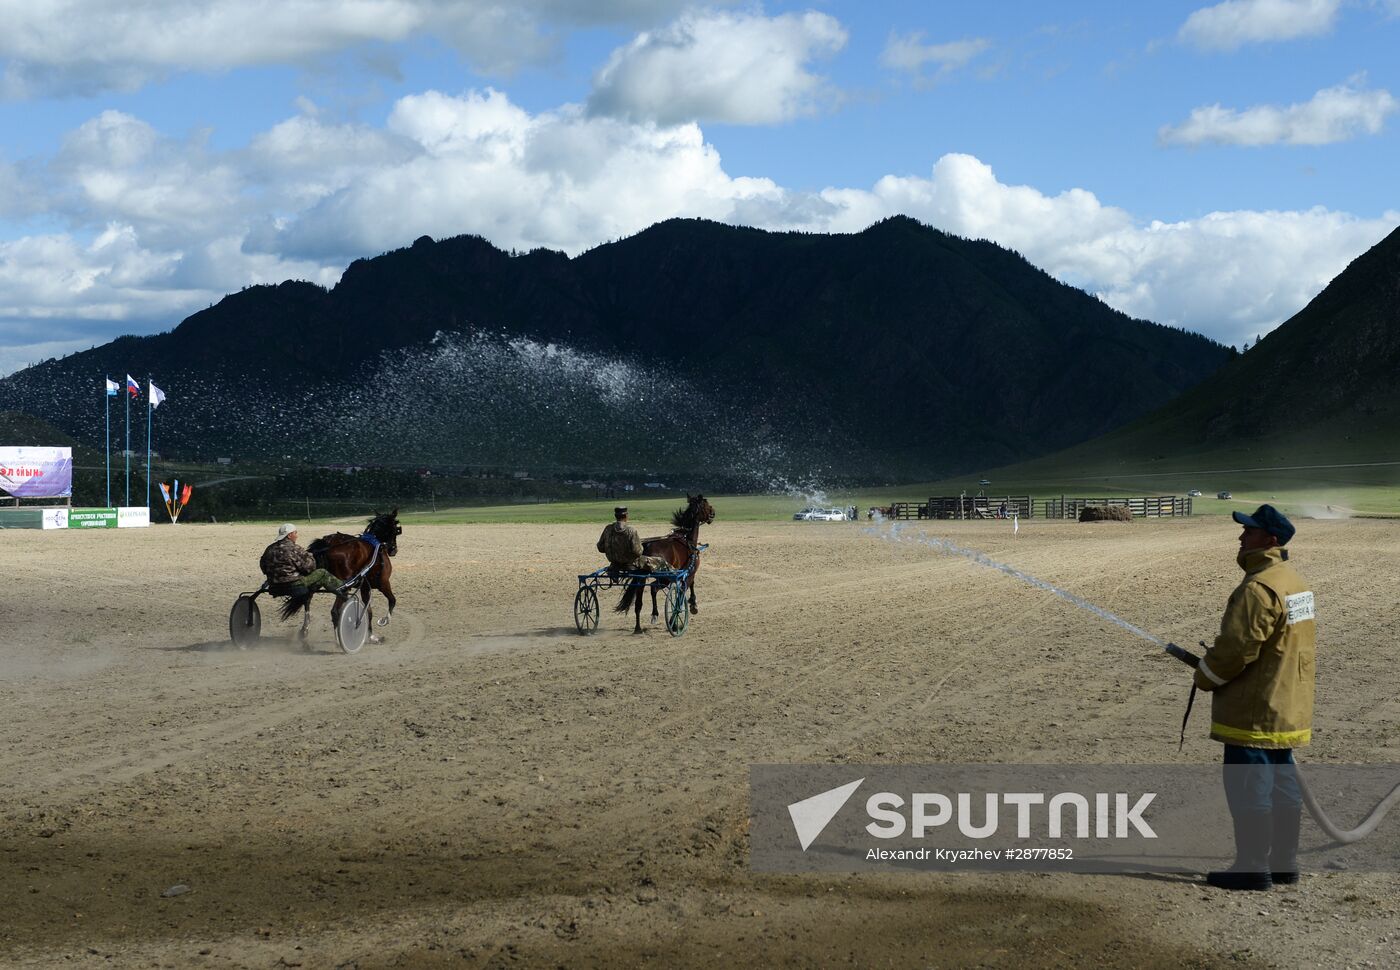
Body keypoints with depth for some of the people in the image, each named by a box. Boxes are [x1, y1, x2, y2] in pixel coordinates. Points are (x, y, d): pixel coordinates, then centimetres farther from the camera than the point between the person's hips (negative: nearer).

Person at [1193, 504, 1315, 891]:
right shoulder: (1295, 582, 12)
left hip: (1254, 710, -10)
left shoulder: (1258, 588, -21)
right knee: (1283, 783, 15)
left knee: (1248, 786, -3)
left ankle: (1252, 867, 0)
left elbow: (1237, 647, -23)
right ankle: (1284, 861, 22)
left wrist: (1205, 675, -4)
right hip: (1288, 709, 10)